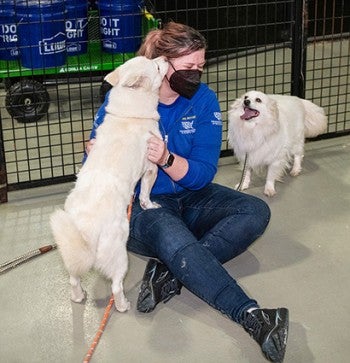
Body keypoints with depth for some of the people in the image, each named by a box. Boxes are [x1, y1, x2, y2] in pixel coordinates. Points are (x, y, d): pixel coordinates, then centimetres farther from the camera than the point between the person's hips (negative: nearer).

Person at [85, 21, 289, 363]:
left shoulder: (203, 100, -5)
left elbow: (203, 175, -10)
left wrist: (166, 158, -30)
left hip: (189, 197, 5)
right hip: (139, 206, -4)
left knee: (256, 211, -18)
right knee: (174, 238, -37)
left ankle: (169, 272, -30)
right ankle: (252, 317, -38)